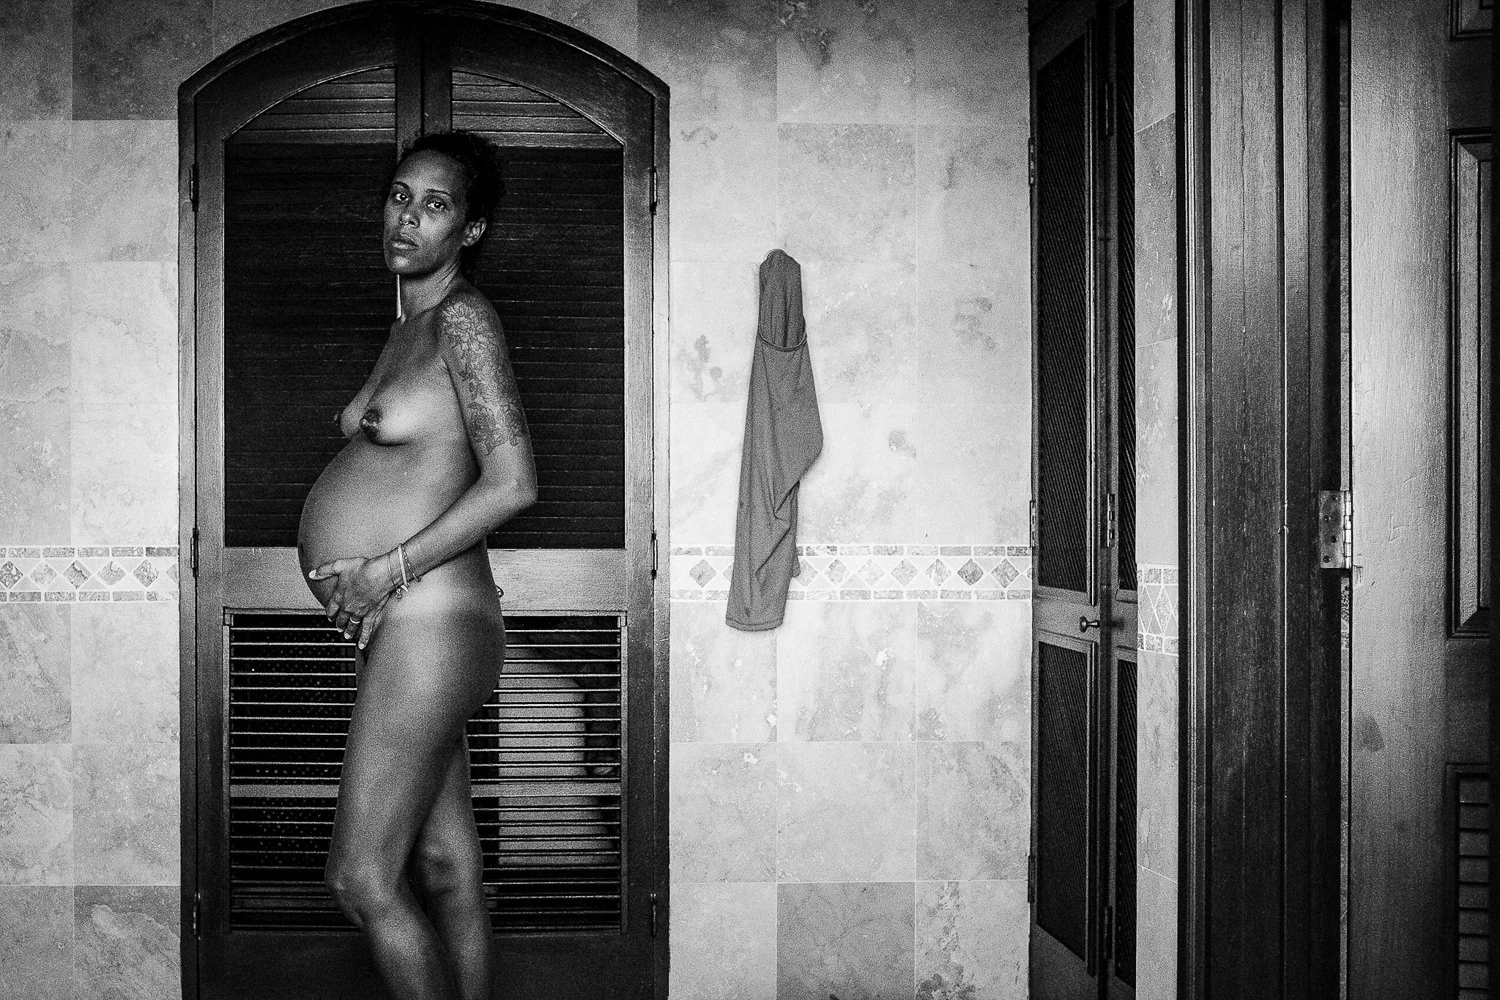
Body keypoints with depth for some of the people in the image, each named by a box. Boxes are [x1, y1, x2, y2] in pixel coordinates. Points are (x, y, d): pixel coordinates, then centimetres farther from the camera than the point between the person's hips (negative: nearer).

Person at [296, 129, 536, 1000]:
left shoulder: (463, 318, -13)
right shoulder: (411, 325, 15)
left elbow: (513, 484, -20)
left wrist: (389, 570, -16)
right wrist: (357, 564, 10)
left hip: (428, 624, -9)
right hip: (411, 626, 9)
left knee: (362, 879, -6)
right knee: (444, 863, 14)